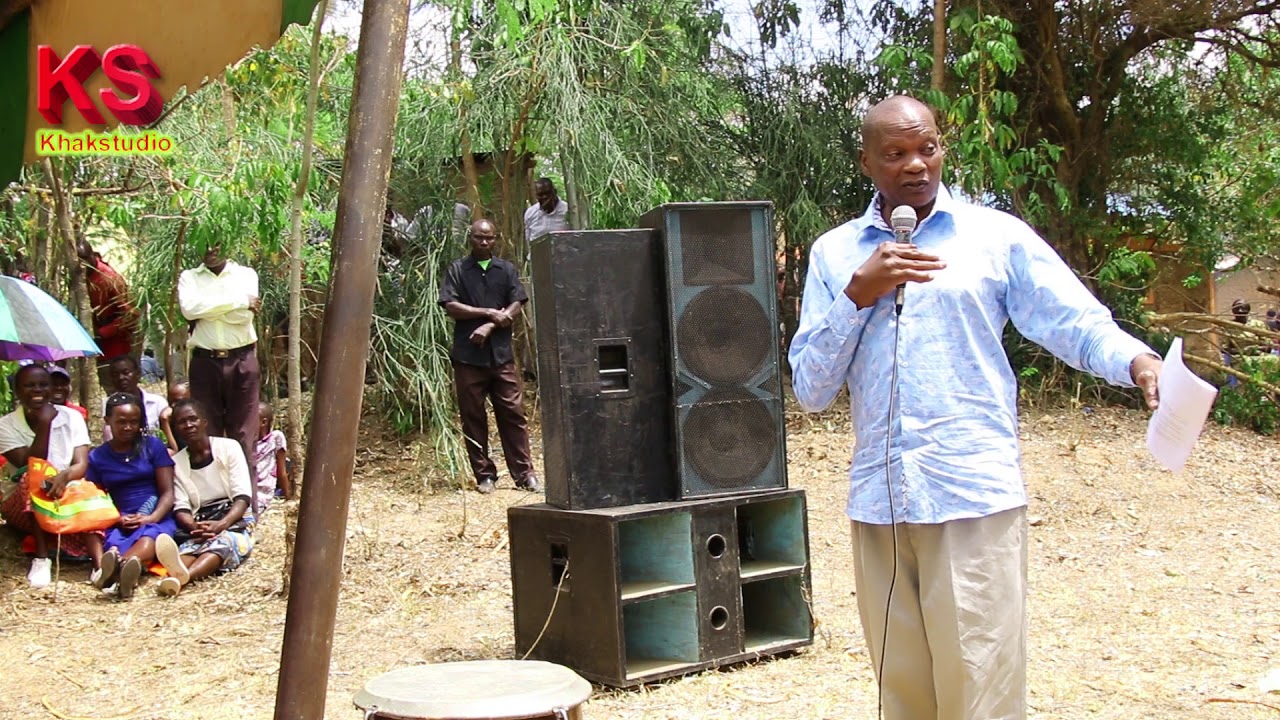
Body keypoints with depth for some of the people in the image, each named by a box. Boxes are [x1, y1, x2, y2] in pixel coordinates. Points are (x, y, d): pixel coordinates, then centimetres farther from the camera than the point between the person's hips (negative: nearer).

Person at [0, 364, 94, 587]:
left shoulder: (72, 417, -1)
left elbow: (81, 465, -14)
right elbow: (28, 467, -18)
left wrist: (65, 476, -37)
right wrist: (44, 424, -20)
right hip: (23, 506, -1)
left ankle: (100, 563, -52)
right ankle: (41, 559, -38)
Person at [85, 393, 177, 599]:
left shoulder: (153, 445, 10)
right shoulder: (97, 457, 14)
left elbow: (168, 492, 5)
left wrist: (151, 518, -15)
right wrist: (118, 520, -10)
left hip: (157, 520, -1)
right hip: (119, 524, 1)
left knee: (150, 536, -39)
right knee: (114, 543, -36)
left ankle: (118, 568, -72)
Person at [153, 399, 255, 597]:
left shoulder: (229, 447, 3)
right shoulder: (176, 462, 12)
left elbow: (243, 498, -5)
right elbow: (181, 508, 2)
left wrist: (221, 525, -25)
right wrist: (194, 527, -23)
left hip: (234, 519, -2)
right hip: (199, 523, 3)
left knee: (222, 542, -37)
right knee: (187, 547, -33)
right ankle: (178, 571, -69)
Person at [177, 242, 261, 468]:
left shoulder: (246, 274, 7)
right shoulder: (189, 277, 10)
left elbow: (245, 315, -8)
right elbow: (189, 308, -11)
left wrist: (206, 308, -5)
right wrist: (240, 301, -9)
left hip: (242, 361, -1)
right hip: (204, 362, 1)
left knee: (243, 435, 1)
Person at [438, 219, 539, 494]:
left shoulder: (507, 270, 10)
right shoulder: (457, 270, 6)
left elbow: (516, 306, 2)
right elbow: (451, 307, -4)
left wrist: (489, 326, -12)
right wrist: (489, 313, -10)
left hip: (501, 353, 1)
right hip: (468, 355, -1)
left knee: (513, 413, -1)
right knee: (473, 417, 3)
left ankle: (524, 473, 2)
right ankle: (484, 475, 11)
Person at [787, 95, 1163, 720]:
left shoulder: (997, 236, 5)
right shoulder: (834, 254, 11)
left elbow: (1081, 325, 0)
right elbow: (810, 391, 6)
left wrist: (1139, 361, -21)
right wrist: (859, 294, -6)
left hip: (975, 498, -3)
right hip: (877, 502, 3)